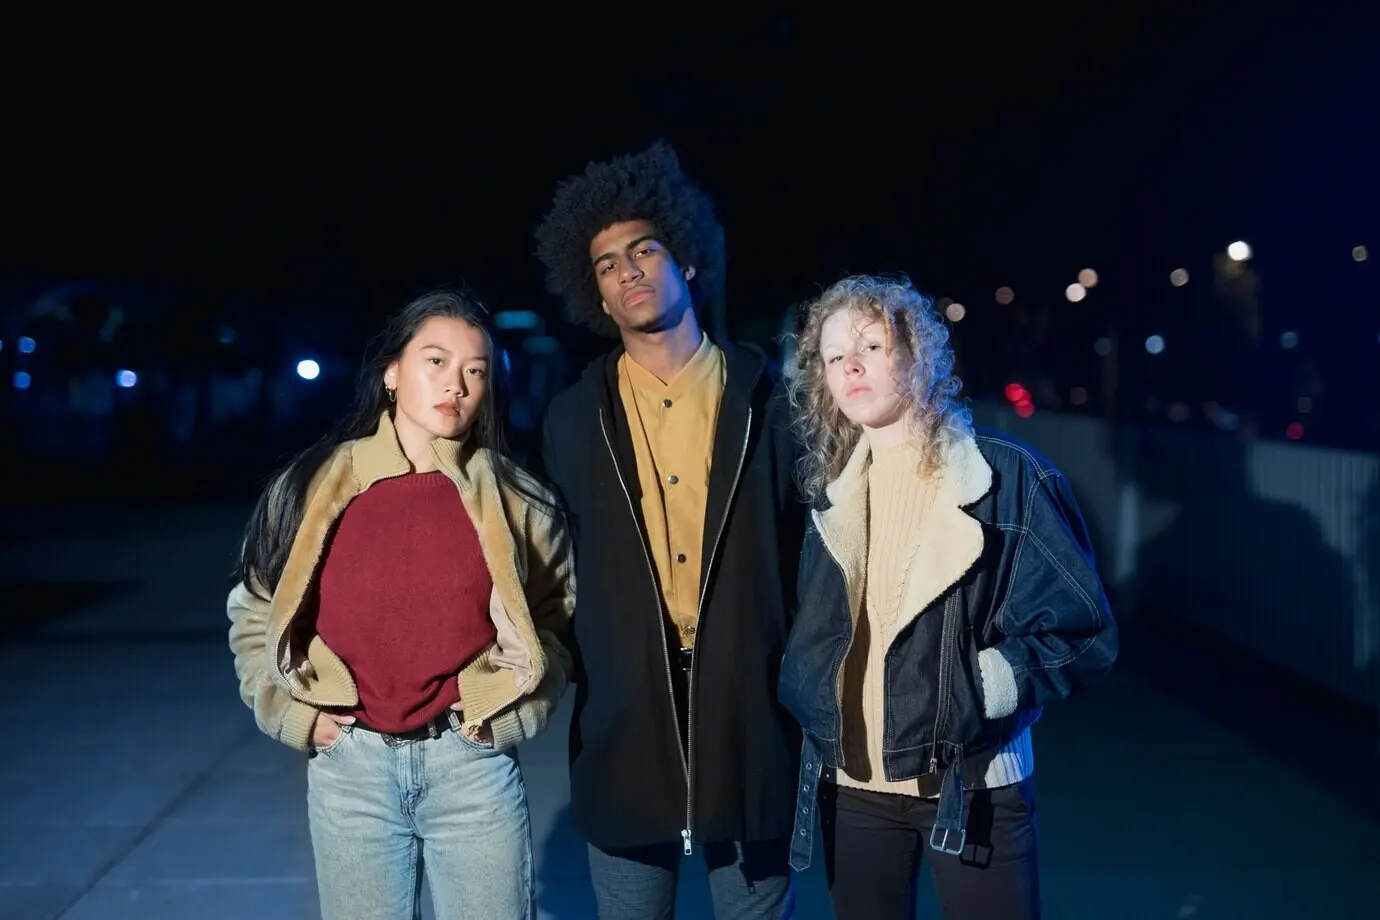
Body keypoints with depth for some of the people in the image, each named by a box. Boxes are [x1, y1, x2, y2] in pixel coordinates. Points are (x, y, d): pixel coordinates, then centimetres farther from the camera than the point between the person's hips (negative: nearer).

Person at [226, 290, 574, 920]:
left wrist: (513, 713, -2)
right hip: (350, 767, 0)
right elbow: (254, 614, 10)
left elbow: (562, 619, 8)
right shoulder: (315, 488, 0)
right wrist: (293, 715, 1)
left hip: (473, 766, 0)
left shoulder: (515, 500, 1)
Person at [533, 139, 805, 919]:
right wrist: (576, 684, 2)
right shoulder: (573, 419, 6)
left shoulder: (769, 400, 2)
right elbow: (558, 570, 9)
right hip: (624, 721, 1)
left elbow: (810, 549, 3)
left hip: (751, 714, -1)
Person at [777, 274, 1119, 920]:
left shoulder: (1006, 477, -8)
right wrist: (811, 705, 0)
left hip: (970, 786, -4)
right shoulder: (828, 492, 6)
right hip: (849, 786, 4)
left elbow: (1084, 630, -8)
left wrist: (983, 686, -17)